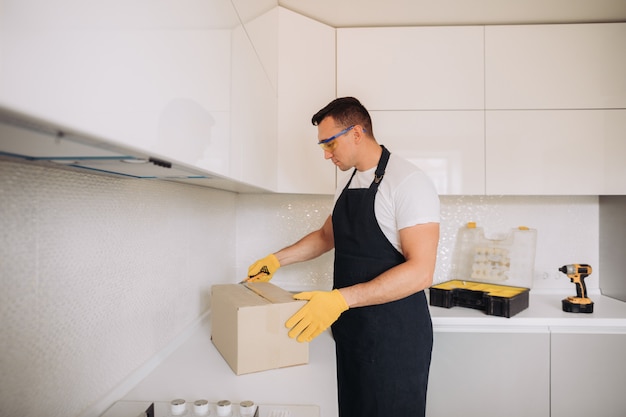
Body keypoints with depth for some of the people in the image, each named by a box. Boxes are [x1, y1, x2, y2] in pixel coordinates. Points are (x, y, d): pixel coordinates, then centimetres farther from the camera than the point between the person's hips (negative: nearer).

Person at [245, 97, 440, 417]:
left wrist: (341, 298, -29)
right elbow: (326, 236, 24)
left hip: (395, 336, -7)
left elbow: (420, 271, -23)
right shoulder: (348, 186, 10)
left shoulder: (408, 182, -16)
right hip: (352, 331, 7)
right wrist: (277, 259, 16)